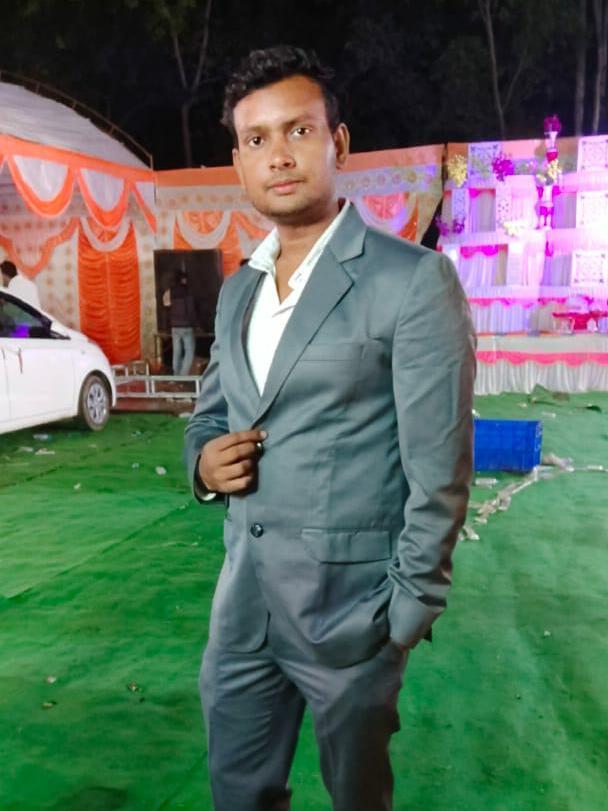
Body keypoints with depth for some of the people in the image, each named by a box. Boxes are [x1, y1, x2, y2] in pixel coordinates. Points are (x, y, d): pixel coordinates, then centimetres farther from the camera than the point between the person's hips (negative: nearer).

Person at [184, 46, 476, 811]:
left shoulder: (413, 279, -13)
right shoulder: (236, 289, 9)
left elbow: (438, 470, -13)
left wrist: (407, 616, -11)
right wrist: (203, 458, -4)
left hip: (349, 607, -5)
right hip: (241, 600, 6)